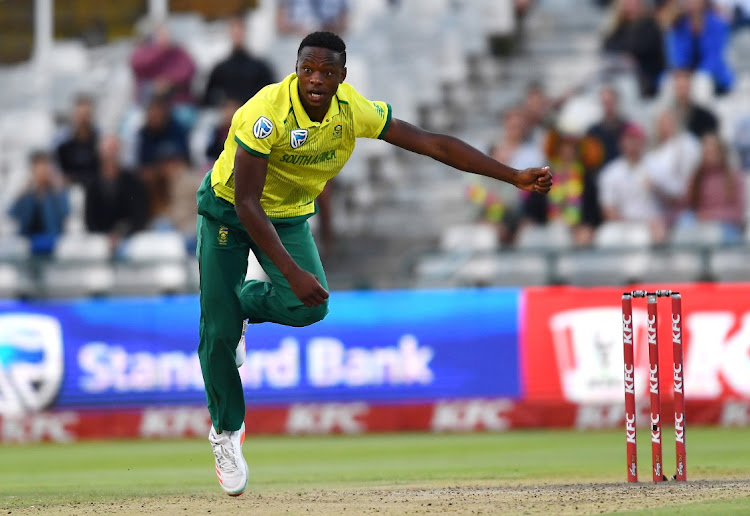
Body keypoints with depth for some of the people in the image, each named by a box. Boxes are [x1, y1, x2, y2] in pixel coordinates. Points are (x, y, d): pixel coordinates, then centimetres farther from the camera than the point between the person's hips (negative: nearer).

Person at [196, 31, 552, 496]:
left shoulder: (354, 110, -20)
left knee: (310, 307, -21)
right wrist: (292, 272, -41)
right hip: (228, 210, -4)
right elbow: (246, 202, -35)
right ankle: (226, 430, 17)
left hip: (290, 214, 4)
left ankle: (242, 302, 14)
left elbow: (433, 144, -16)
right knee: (218, 331, -9)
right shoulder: (267, 113, -34)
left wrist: (514, 177, -21)